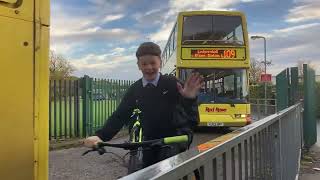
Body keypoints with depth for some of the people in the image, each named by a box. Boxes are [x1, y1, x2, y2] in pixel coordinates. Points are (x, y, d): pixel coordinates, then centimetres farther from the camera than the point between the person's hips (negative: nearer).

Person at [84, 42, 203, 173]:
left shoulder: (171, 83, -11)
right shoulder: (134, 89, -2)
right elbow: (120, 115, -8)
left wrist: (189, 98, -40)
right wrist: (101, 136, -24)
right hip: (150, 141, 4)